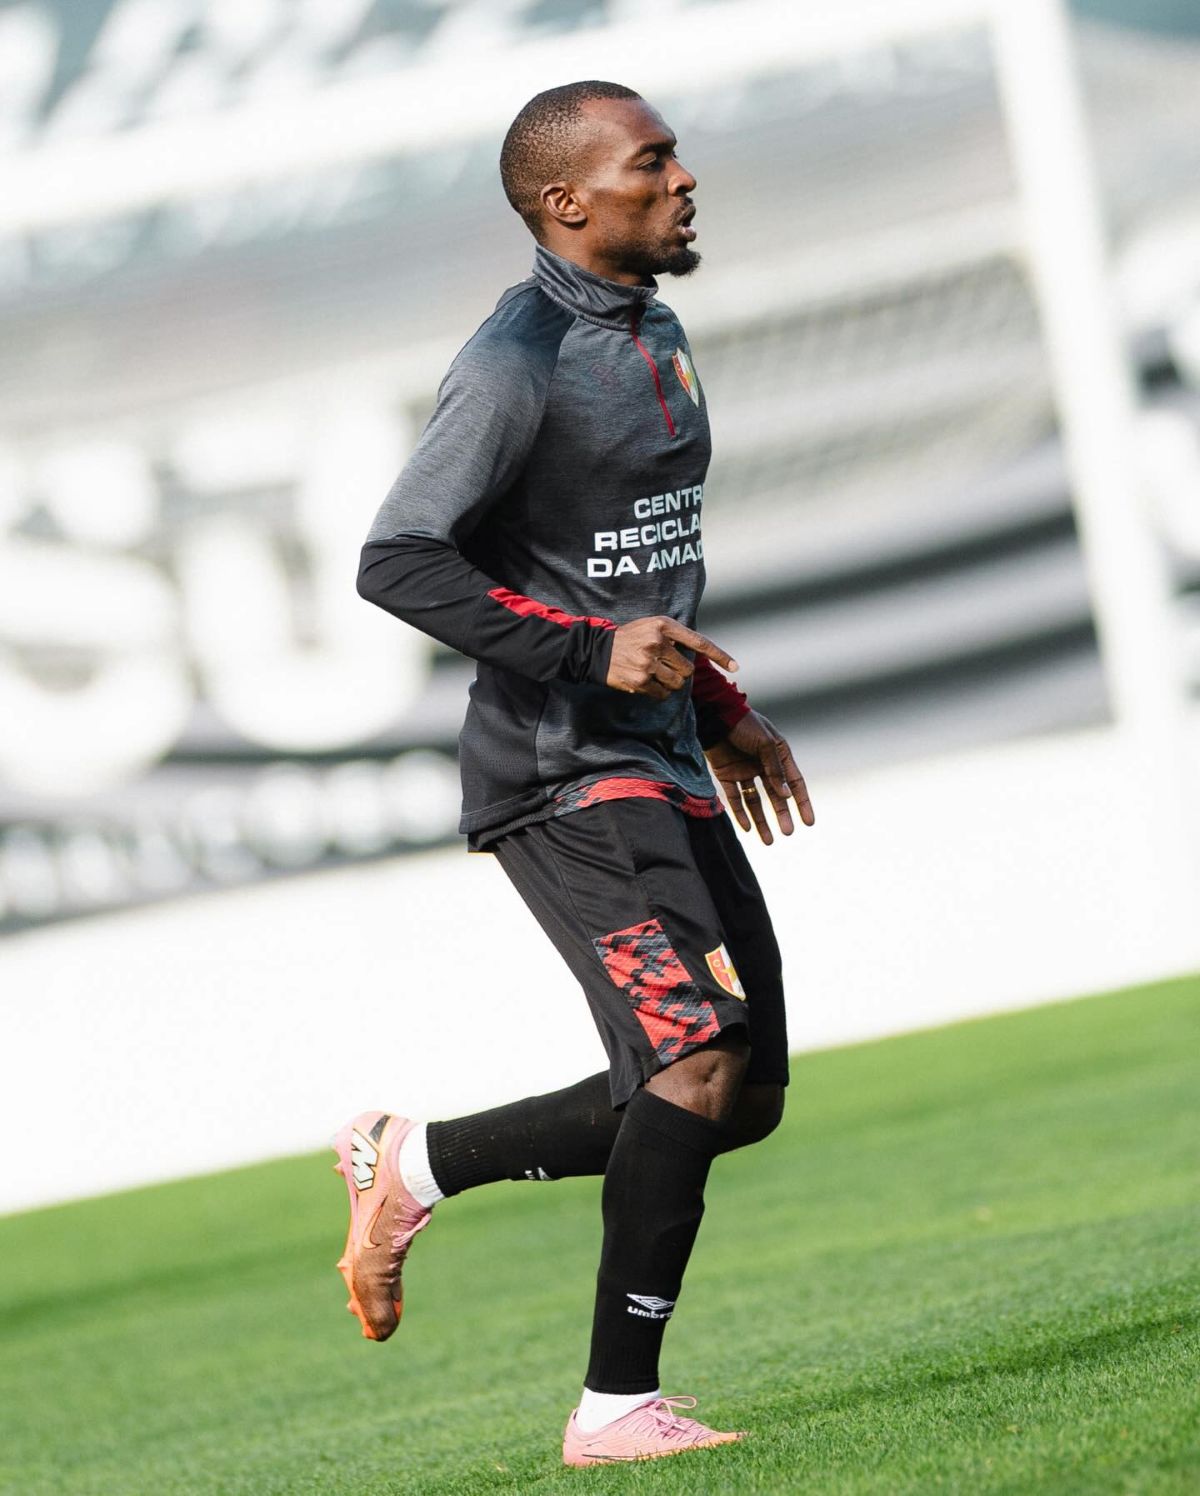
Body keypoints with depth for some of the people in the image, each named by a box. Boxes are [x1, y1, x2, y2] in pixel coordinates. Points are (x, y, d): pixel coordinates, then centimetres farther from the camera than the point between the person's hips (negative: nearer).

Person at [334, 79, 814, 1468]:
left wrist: (722, 710, 21)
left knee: (741, 1096, 7)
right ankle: (616, 1407, -10)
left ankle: (414, 1161, 21)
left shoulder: (654, 334, 16)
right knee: (699, 1052, -19)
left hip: (660, 763, 9)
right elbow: (395, 560, -19)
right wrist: (589, 651, -24)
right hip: (556, 769, -9)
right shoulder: (516, 361, -14)